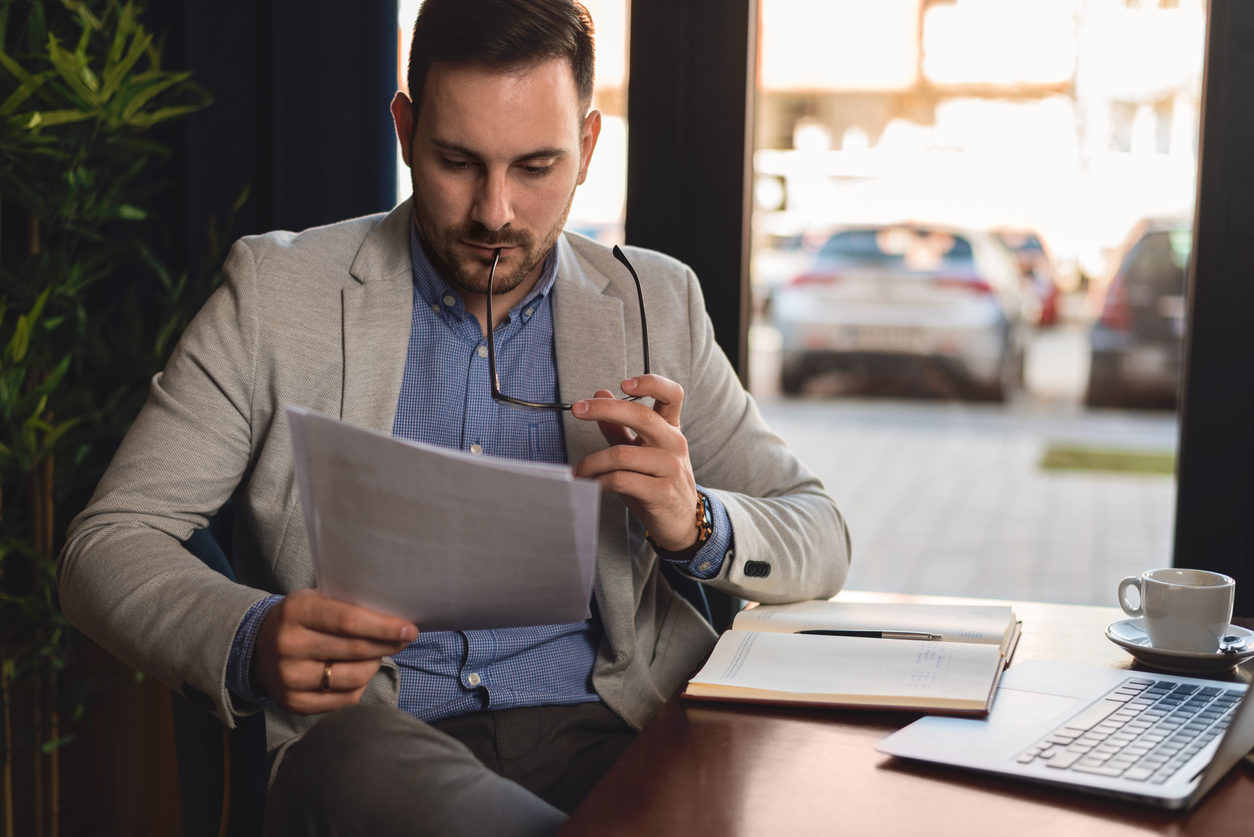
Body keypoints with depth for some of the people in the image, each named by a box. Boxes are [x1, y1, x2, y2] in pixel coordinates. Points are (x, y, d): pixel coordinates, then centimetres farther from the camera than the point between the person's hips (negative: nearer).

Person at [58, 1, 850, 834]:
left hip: (600, 732, 2)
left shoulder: (655, 305, 11)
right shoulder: (276, 291, 4)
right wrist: (251, 643, -22)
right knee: (346, 752, -38)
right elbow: (109, 545, 1)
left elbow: (820, 540, 13)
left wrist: (695, 523, -11)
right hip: (367, 744, -1)